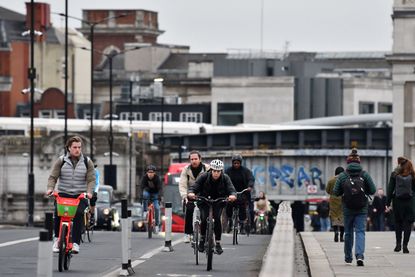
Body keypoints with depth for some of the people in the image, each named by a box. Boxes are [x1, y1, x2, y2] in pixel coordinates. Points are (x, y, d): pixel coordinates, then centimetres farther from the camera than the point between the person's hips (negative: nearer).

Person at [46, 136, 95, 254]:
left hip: (80, 195, 0)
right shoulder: (61, 160, 5)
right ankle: (57, 237, 3)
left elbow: (91, 179, 2)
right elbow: (53, 177, 2)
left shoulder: (87, 162, 7)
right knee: (58, 212, -21)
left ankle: (75, 243, -19)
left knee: (79, 214, -23)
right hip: (63, 193, 0)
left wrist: (89, 191, -16)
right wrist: (50, 188, -16)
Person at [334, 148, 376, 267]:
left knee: (348, 232, 15)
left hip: (347, 208, 1)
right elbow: (373, 190, -3)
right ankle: (360, 255, -22)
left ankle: (348, 257, 26)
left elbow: (336, 192, -3)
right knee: (360, 231, -2)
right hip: (362, 209, -1)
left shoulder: (342, 176, -5)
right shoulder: (364, 174, -4)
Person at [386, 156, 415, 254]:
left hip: (397, 201, 0)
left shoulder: (394, 175, -1)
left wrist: (388, 203, 1)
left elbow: (390, 190, -1)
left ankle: (398, 244, 11)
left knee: (398, 223, 14)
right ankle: (405, 245, -4)